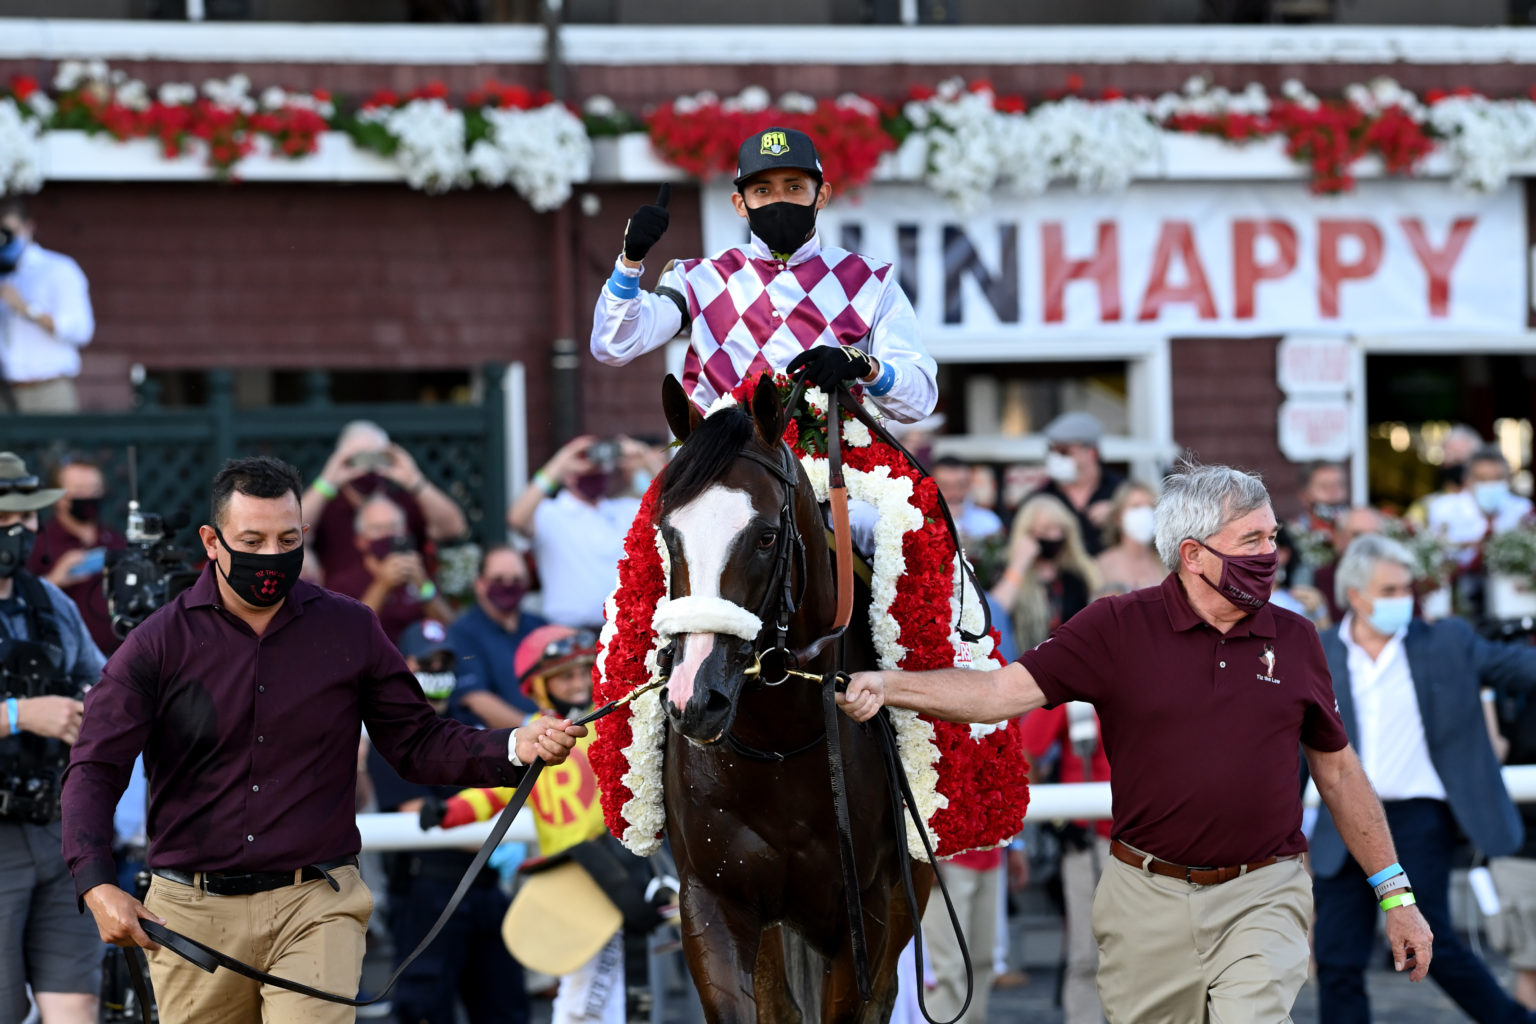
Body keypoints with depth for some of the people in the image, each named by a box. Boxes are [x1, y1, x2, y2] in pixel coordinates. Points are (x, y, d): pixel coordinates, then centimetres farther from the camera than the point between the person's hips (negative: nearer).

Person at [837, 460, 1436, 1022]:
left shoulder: (1295, 641, 6)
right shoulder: (1119, 627, -1)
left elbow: (1339, 771, 14)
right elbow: (1007, 689, -9)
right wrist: (884, 686, -24)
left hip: (1260, 900, 0)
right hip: (1148, 901, 0)